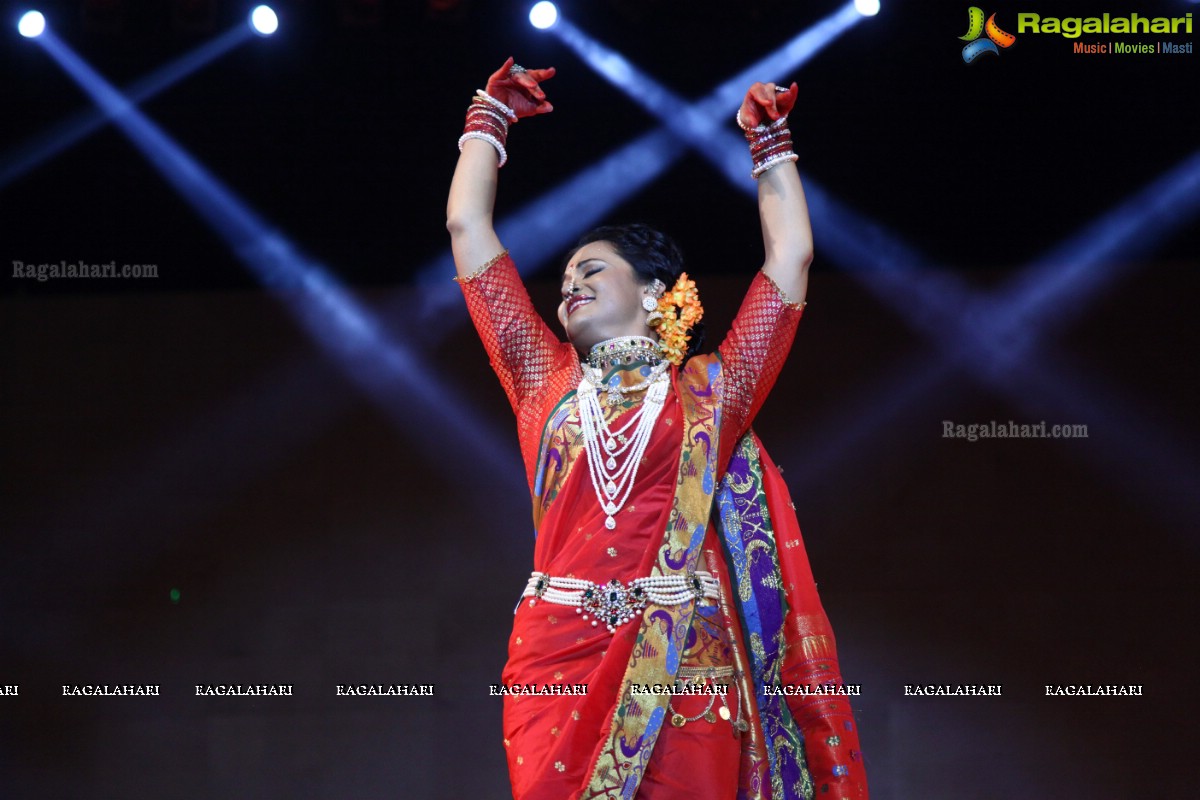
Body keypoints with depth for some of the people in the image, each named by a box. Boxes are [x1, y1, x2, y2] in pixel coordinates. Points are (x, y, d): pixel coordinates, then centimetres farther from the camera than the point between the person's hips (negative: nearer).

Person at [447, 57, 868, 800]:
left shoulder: (709, 391, 14)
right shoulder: (545, 381, 19)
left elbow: (792, 255, 15)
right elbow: (468, 227, 22)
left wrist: (771, 144, 22)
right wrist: (492, 117, 28)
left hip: (687, 659, -1)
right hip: (559, 653, 2)